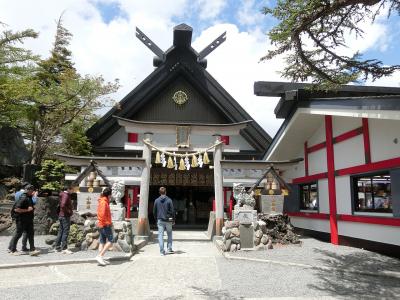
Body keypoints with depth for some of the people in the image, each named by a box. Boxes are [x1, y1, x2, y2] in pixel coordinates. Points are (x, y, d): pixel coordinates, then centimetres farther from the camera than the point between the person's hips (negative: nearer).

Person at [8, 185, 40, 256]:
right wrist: (27, 210, -21)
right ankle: (12, 249, 24)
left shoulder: (29, 197, 9)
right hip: (22, 220, -8)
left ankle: (32, 250, 4)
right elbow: (16, 209, -24)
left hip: (29, 220, 8)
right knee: (18, 233, 6)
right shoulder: (23, 198, -19)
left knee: (31, 234, 4)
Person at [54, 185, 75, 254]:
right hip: (65, 216, -10)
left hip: (61, 216, 10)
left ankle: (57, 247, 24)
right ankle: (64, 248, -2)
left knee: (61, 231, 16)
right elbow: (63, 205, -31)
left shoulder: (63, 195, 14)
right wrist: (68, 211, -17)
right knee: (65, 232, -5)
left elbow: (60, 205, 23)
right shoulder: (66, 195, -17)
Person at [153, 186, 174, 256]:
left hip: (160, 220, 1)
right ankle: (169, 249, 15)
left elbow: (154, 211, 5)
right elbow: (172, 210, -6)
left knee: (160, 235, 4)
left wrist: (156, 219, 16)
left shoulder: (156, 200, 1)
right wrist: (173, 219, 4)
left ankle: (162, 251, 1)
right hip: (168, 220, -1)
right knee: (169, 235, 15)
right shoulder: (169, 200, -6)